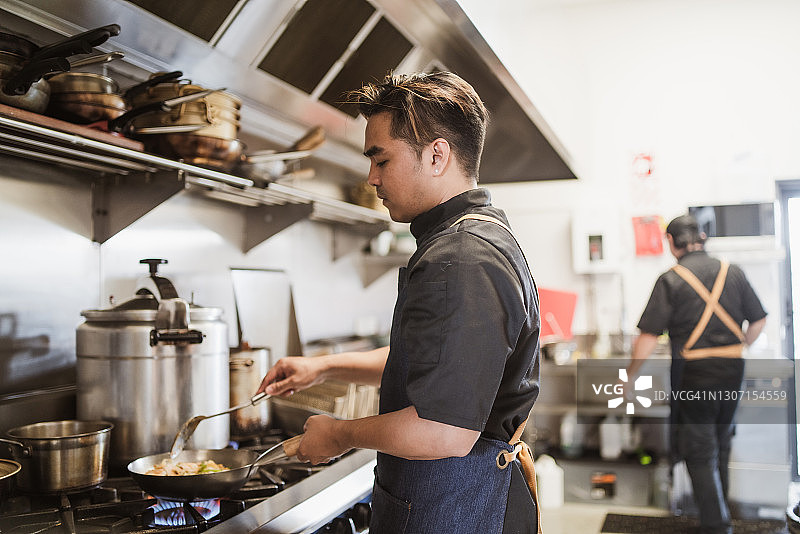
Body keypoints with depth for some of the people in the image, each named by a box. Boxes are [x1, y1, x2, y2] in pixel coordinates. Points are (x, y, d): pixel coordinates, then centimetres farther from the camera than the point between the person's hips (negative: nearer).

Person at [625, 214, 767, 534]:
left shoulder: (671, 280, -10)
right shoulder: (733, 273, 4)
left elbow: (648, 337, -13)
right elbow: (759, 321, 10)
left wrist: (629, 376, -2)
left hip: (694, 373, -5)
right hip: (732, 370, 5)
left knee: (699, 452, 4)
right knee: (721, 444, 21)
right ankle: (717, 506, 37)